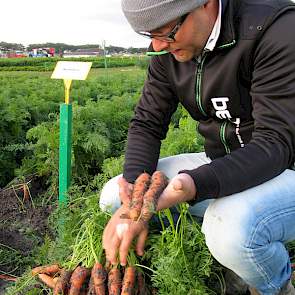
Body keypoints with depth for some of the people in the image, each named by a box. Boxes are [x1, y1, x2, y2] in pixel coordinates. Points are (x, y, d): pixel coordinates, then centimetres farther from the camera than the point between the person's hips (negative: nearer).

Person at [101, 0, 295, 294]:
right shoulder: (168, 52, -3)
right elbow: (147, 124, -1)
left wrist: (194, 184, -42)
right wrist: (134, 196, -18)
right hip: (220, 167, 6)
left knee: (232, 229, -38)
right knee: (113, 196, -2)